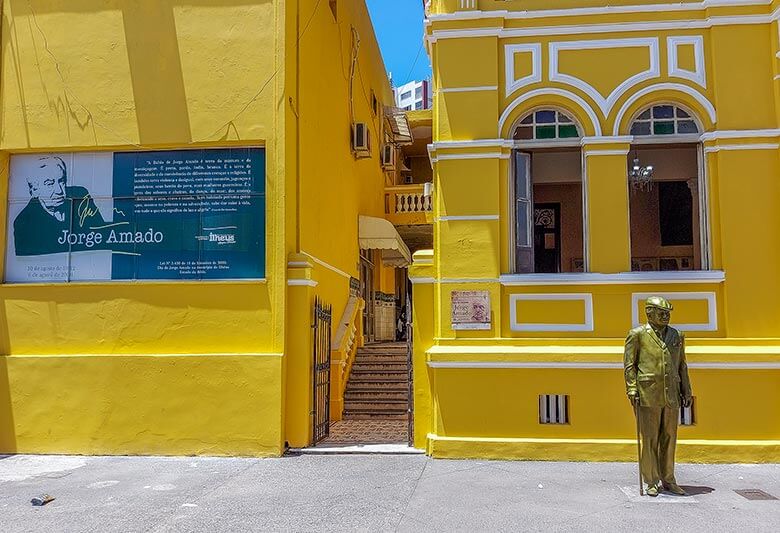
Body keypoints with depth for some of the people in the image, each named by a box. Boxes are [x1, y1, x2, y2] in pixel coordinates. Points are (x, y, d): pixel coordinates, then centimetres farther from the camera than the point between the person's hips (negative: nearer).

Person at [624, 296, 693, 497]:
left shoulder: (676, 335, 13)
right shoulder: (637, 334, 1)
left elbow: (682, 366, 17)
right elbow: (629, 364, -1)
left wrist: (687, 391, 13)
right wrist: (631, 389, -10)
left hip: (671, 395, 4)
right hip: (648, 395, -4)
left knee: (669, 438, 8)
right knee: (650, 439, 0)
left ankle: (668, 480, 20)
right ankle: (652, 482, 10)